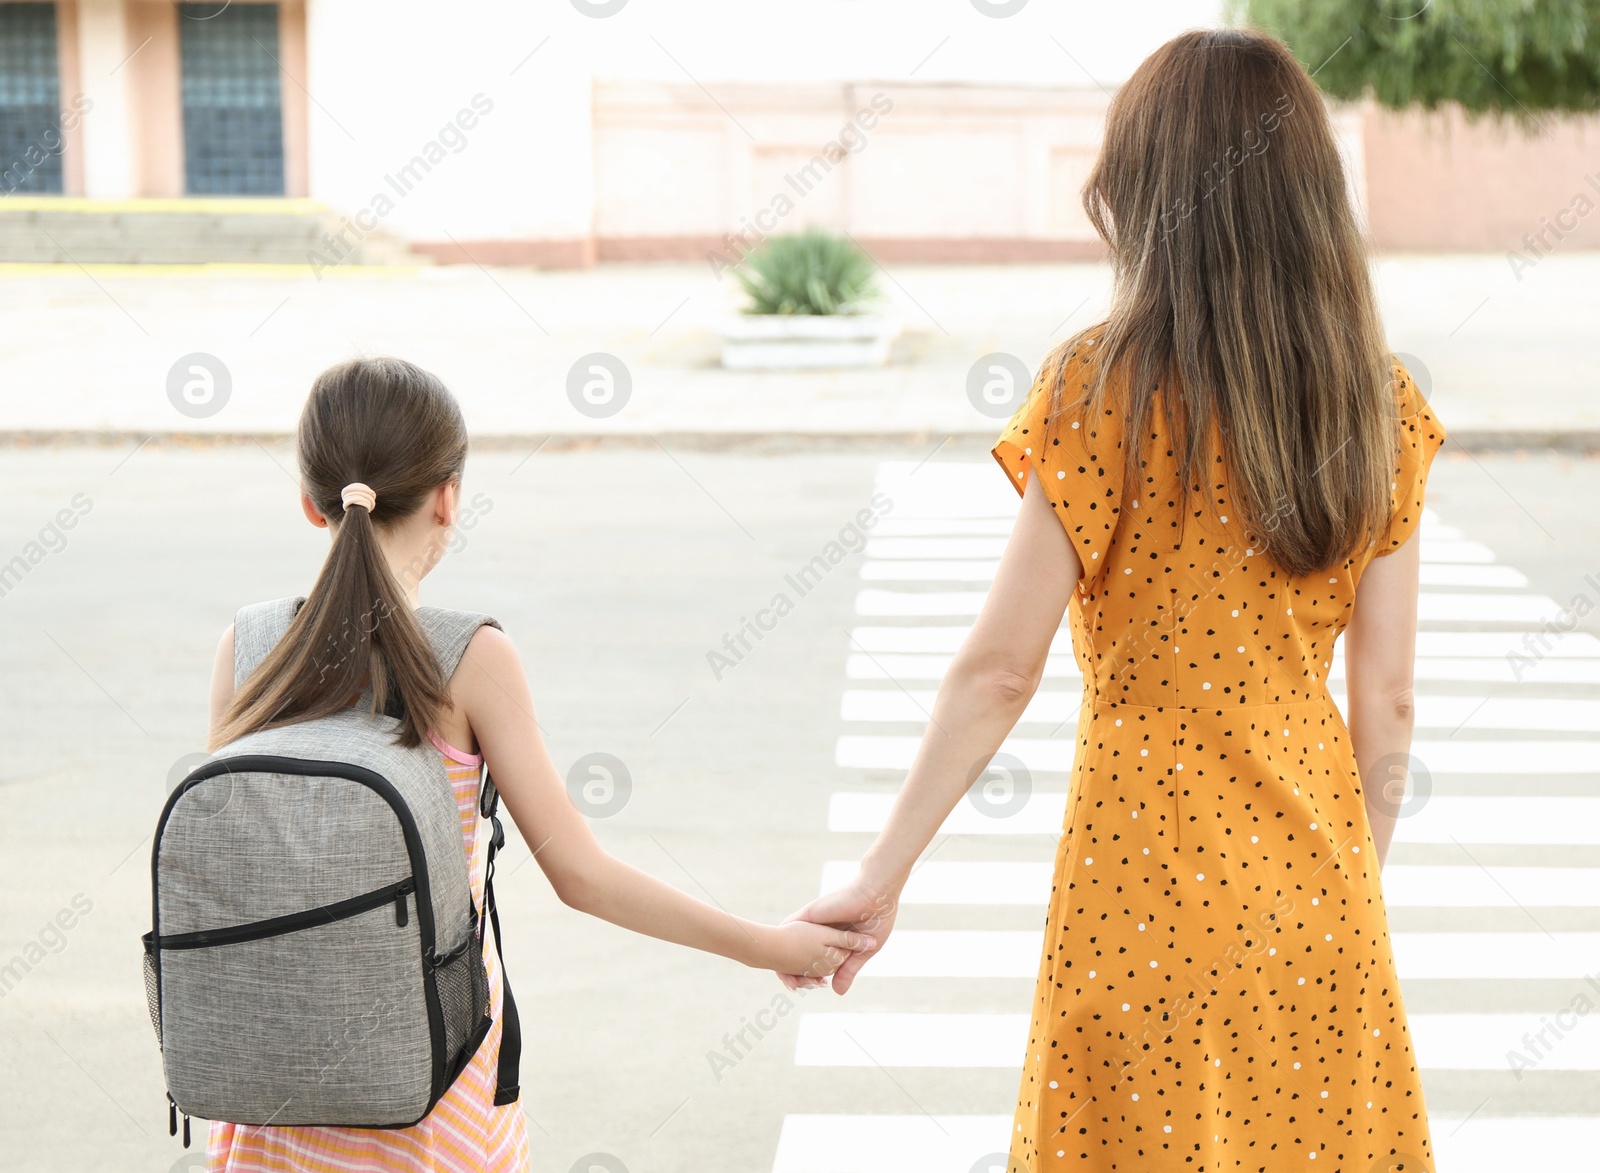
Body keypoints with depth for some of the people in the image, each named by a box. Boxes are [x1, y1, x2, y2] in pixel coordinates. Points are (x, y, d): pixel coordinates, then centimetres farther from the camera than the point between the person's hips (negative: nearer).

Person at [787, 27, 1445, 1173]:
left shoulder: (1102, 392, -12)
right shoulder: (1378, 404, 0)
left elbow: (1001, 670, -12)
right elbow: (1387, 700, 2)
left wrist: (883, 875, -4)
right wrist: (1358, 885, 15)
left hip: (1151, 872, -4)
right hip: (1313, 879, 4)